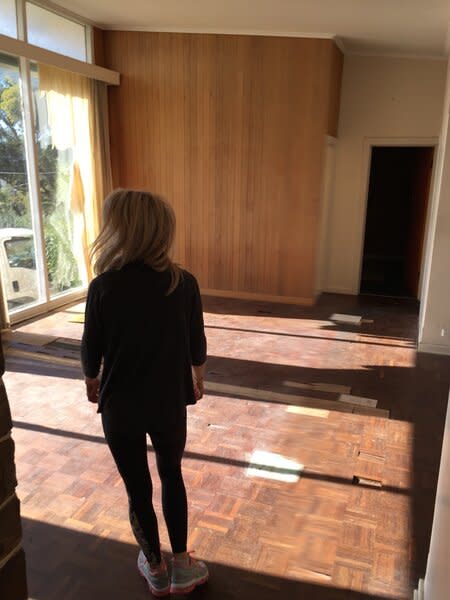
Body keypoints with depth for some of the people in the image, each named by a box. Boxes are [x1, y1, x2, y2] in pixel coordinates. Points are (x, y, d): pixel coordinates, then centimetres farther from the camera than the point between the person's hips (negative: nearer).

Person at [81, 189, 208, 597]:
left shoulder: (104, 287, -19)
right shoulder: (184, 284, -13)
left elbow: (92, 352, -7)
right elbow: (197, 347, -3)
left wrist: (91, 383, 13)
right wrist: (198, 380, 16)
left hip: (120, 407, -1)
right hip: (169, 405, 2)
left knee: (138, 489, 17)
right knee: (172, 476, 25)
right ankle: (181, 565, 34)